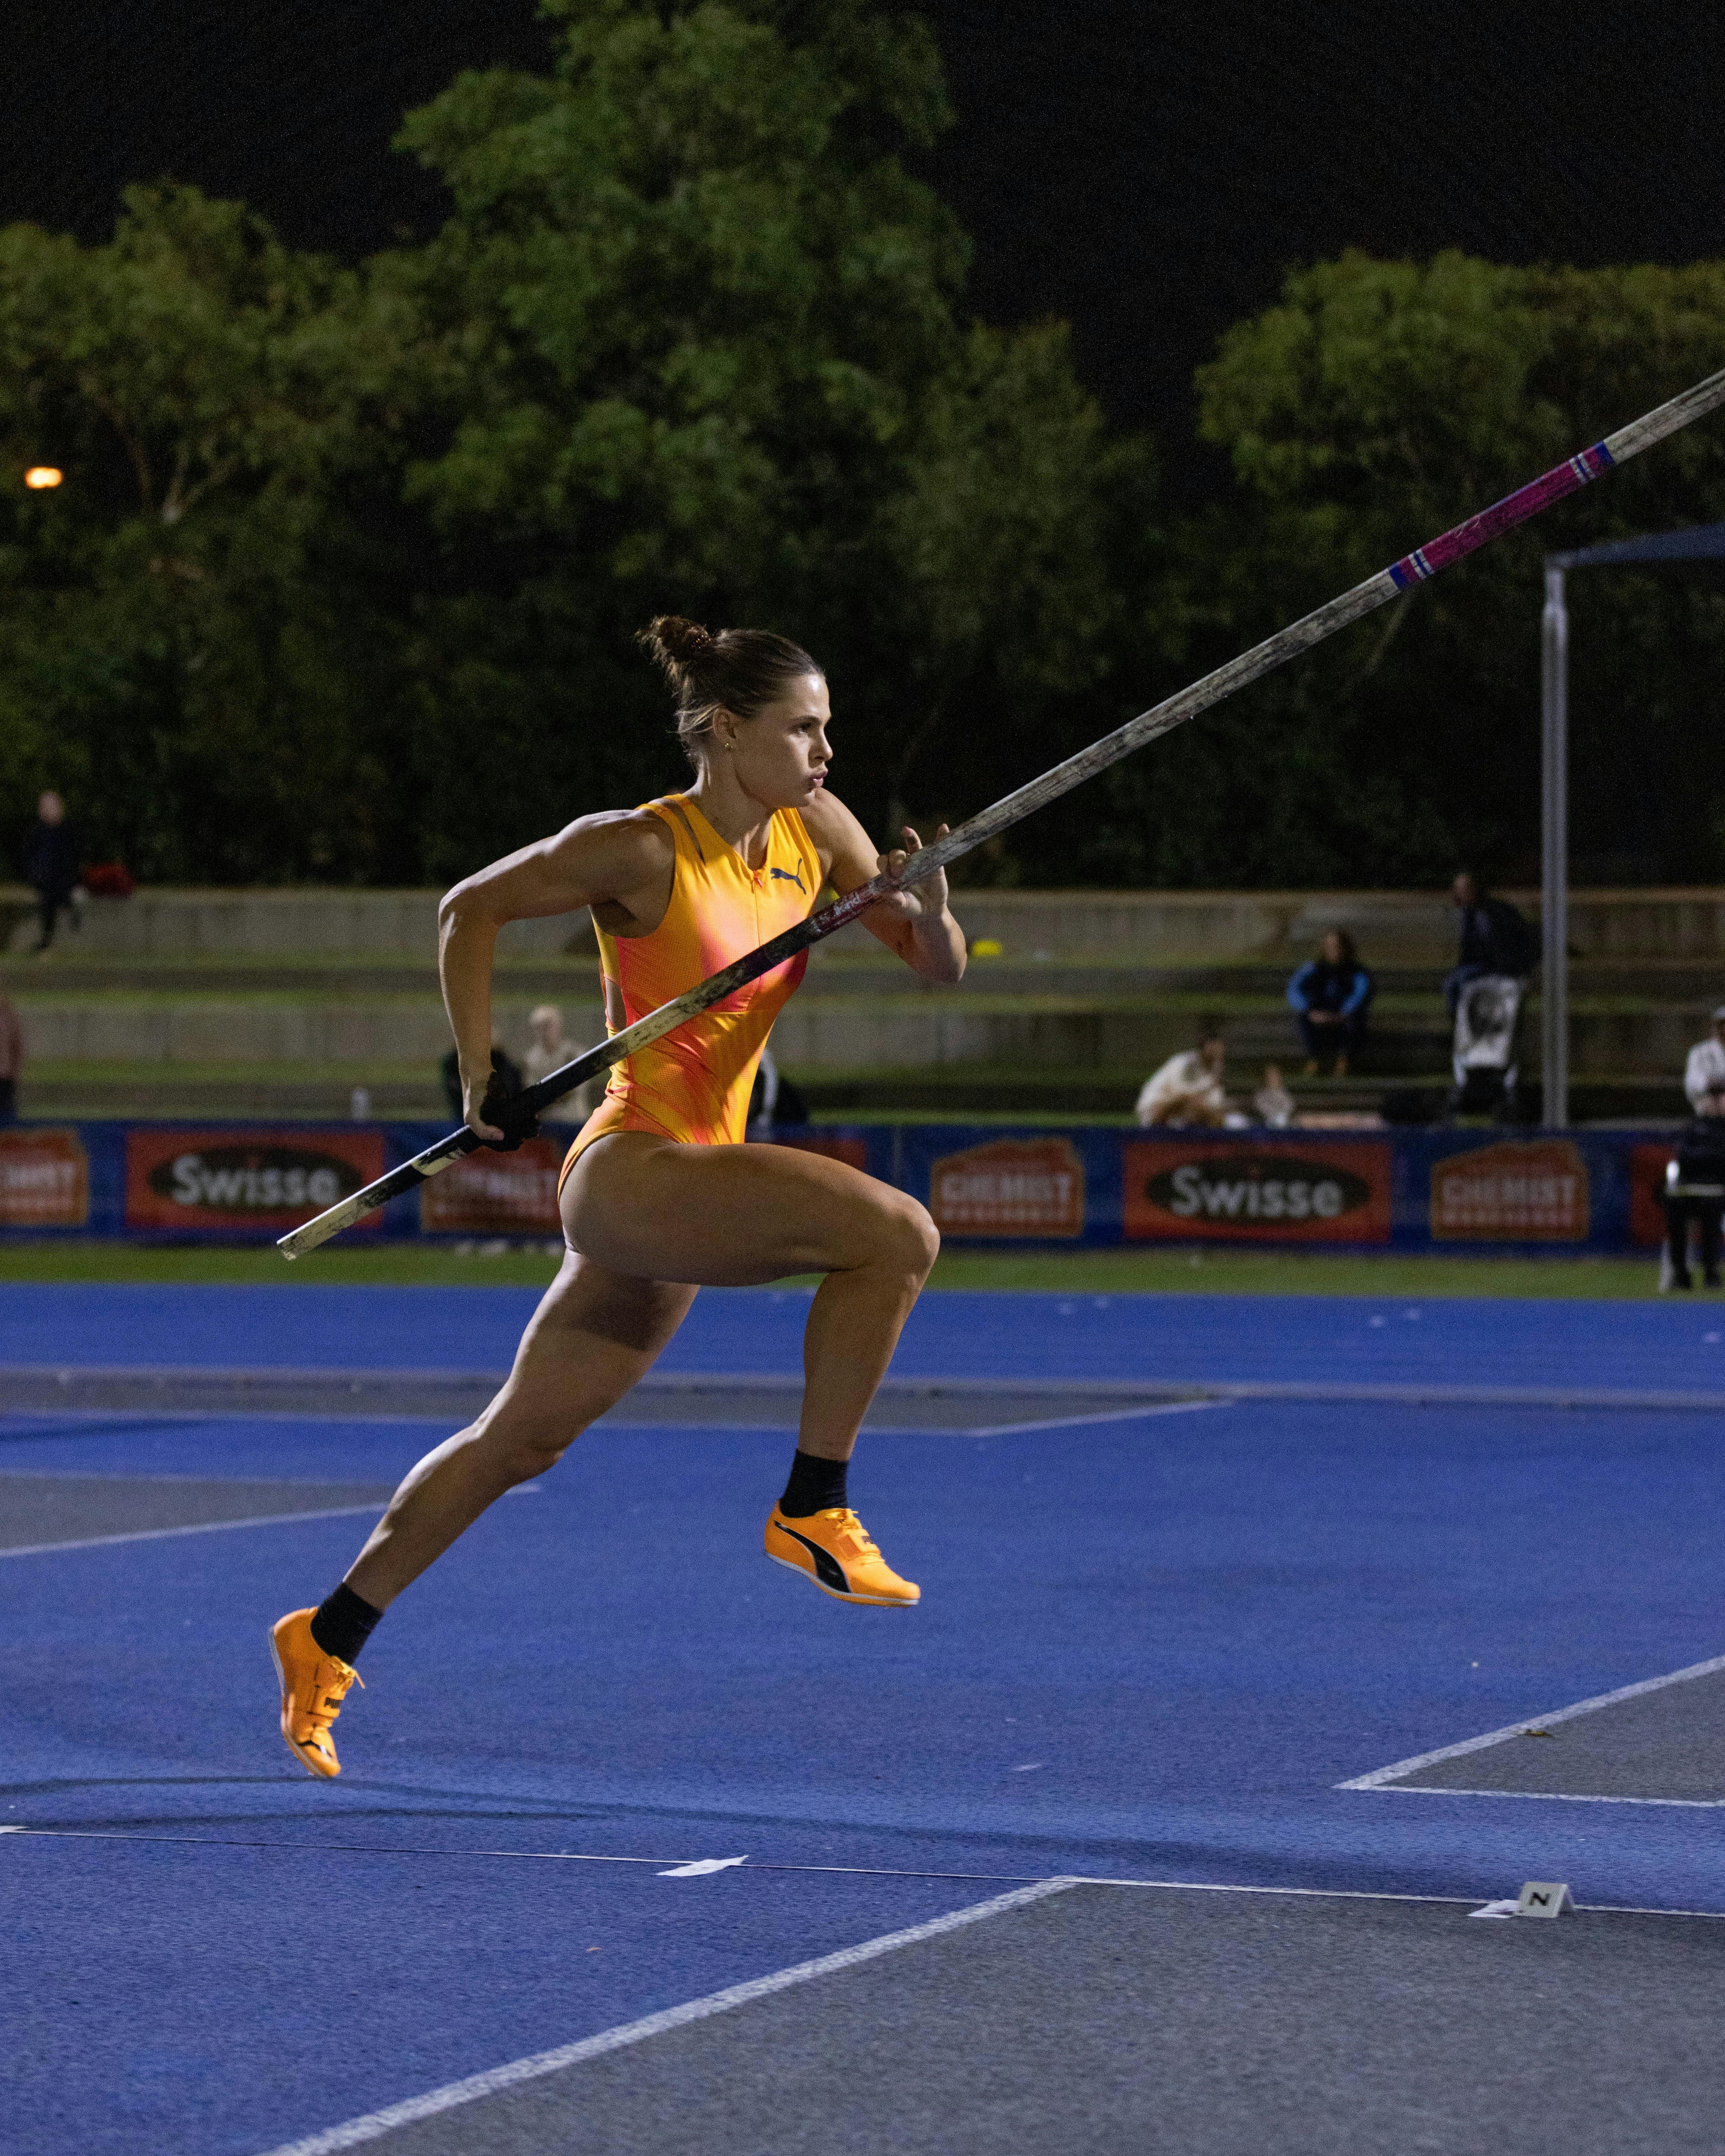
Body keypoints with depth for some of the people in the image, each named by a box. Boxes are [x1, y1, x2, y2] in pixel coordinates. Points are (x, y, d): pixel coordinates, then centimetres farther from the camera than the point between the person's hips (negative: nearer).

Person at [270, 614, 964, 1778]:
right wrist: (483, 1079, -4)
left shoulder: (815, 830, 5)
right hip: (632, 1169, -8)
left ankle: (328, 1637, 25)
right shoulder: (643, 850, -13)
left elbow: (939, 967, 7)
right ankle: (814, 1507, -15)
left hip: (696, 1181, 8)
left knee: (523, 1439, 15)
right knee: (896, 1232, -24)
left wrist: (926, 907, -15)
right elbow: (472, 908, -1)